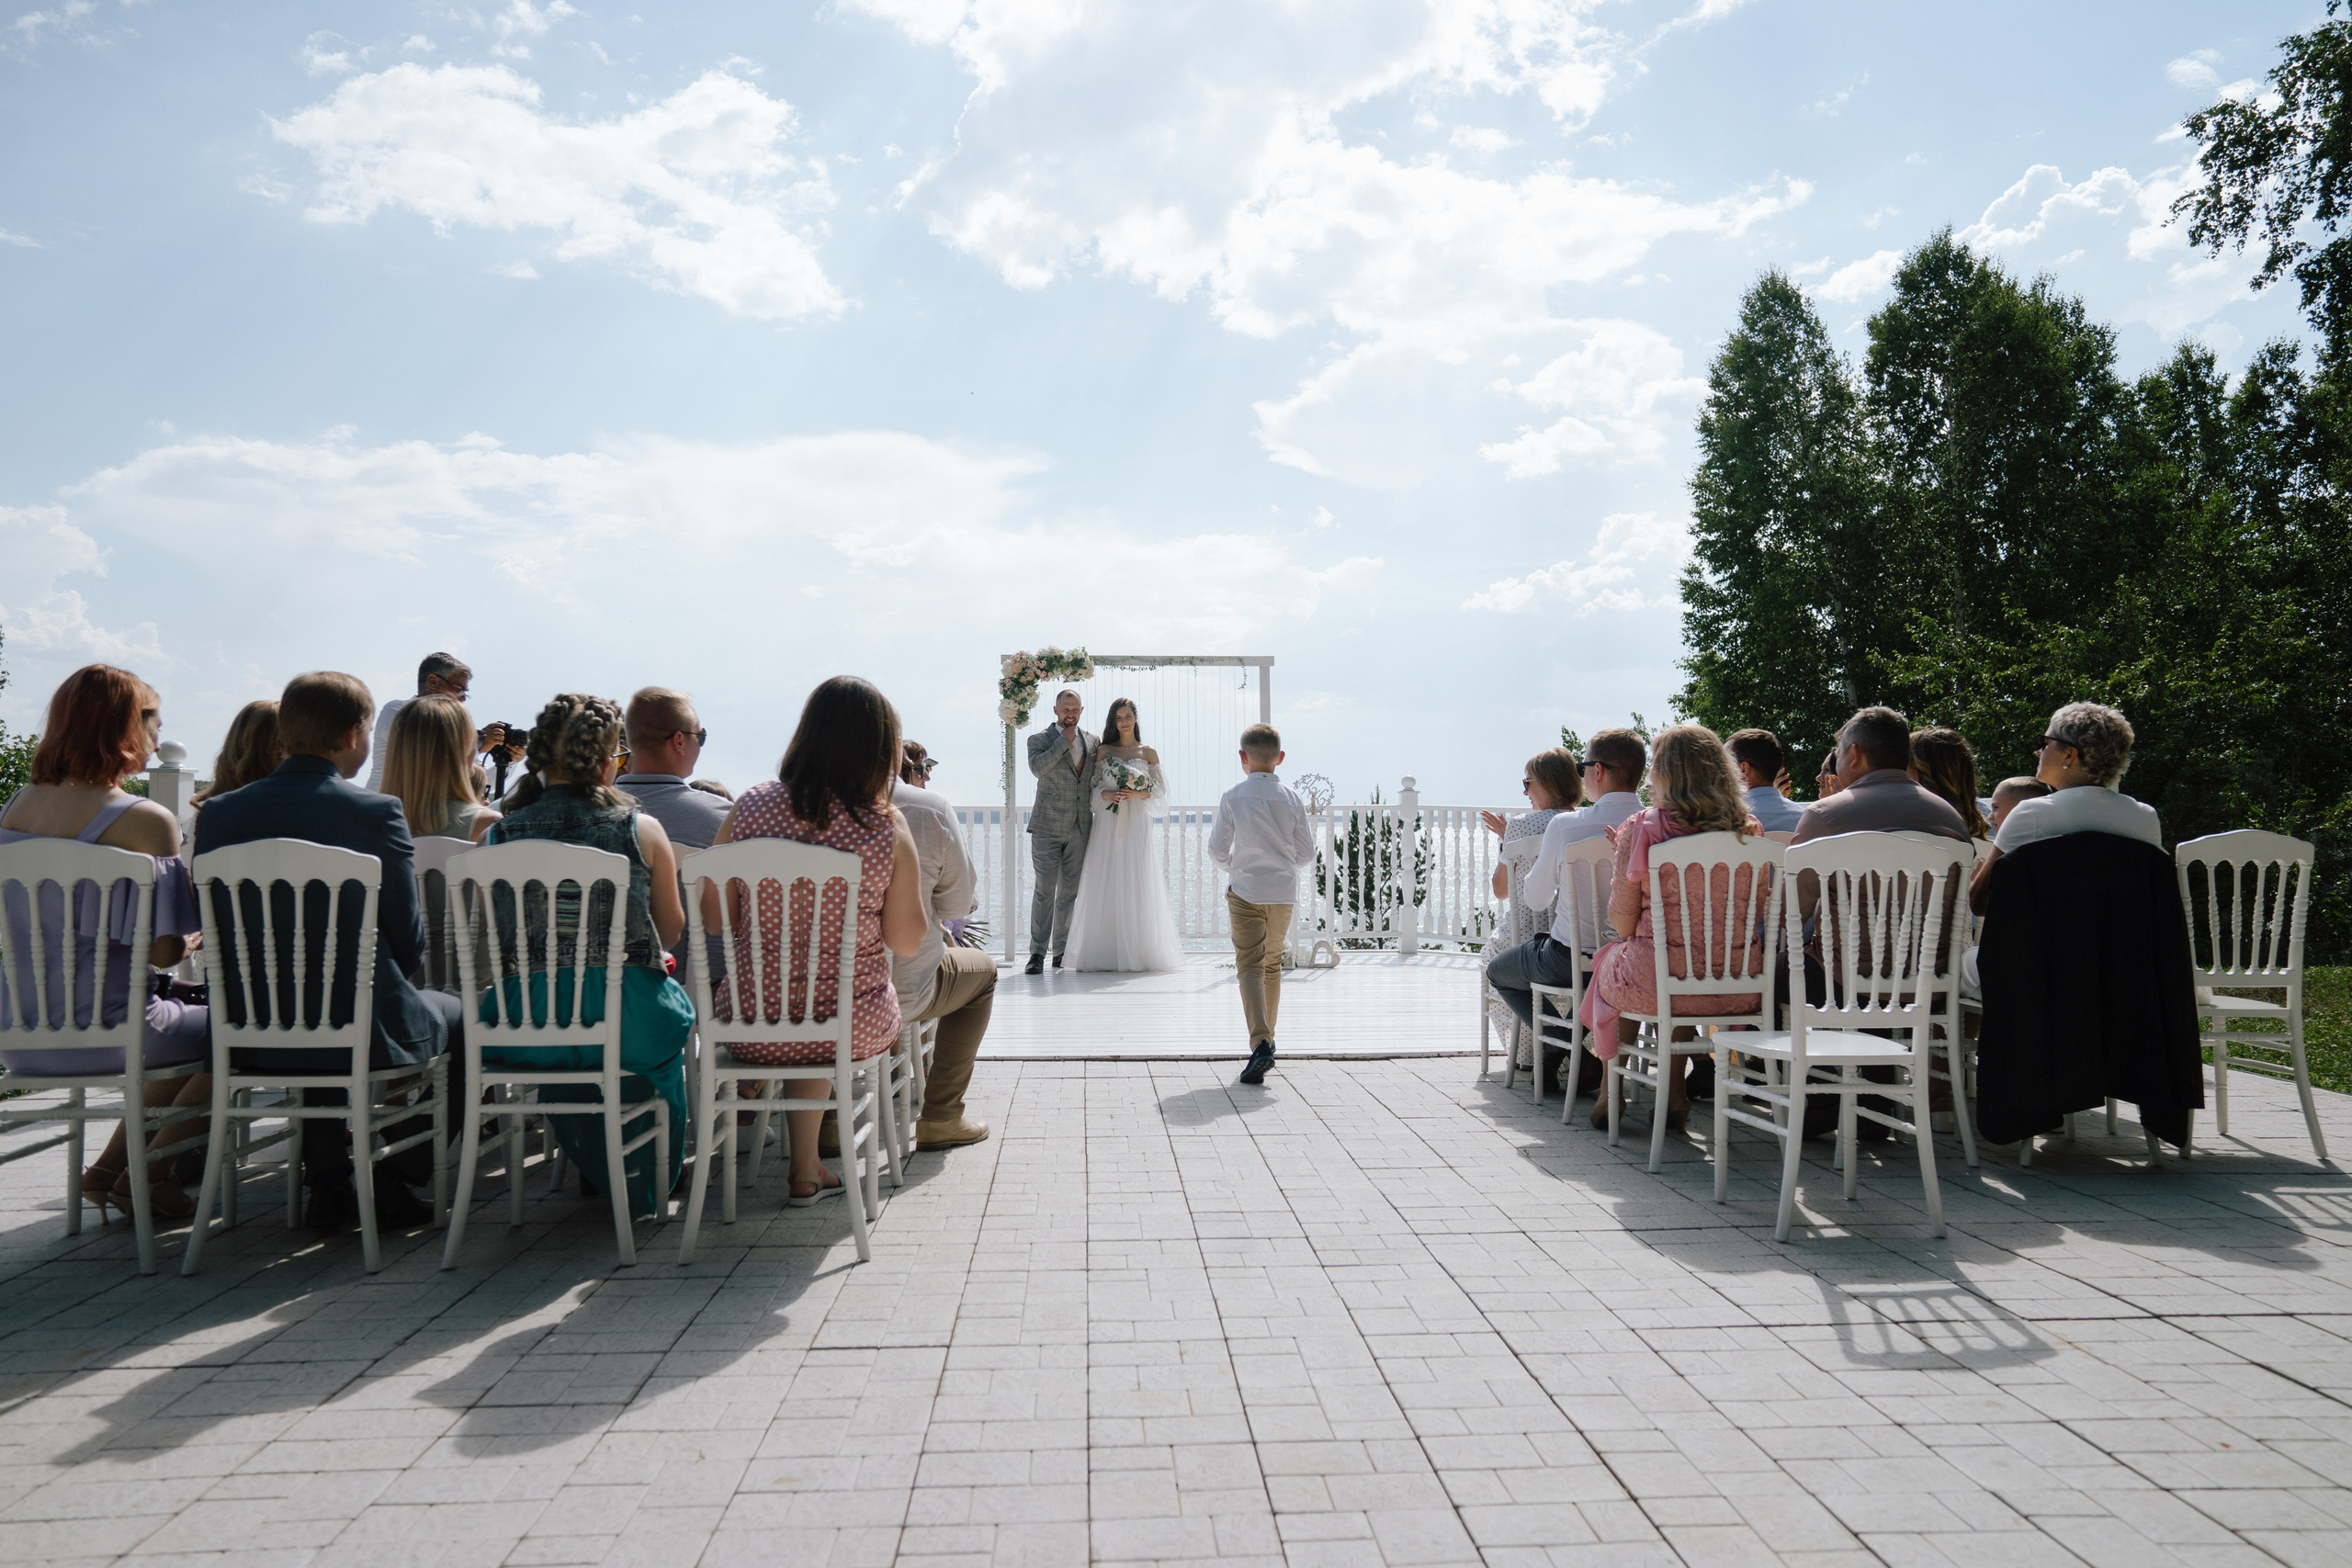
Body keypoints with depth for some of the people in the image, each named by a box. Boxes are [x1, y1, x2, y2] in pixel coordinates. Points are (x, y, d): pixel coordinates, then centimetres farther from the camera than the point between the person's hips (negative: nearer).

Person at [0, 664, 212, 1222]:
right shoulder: (146, 820, -17)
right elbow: (164, 952, -18)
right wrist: (205, 936, 4)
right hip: (105, 1031, -8)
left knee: (187, 1029, 29)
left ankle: (111, 1167, 25)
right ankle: (146, 1173, 15)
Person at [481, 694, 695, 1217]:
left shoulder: (498, 835, -3)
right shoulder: (642, 829, -8)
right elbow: (671, 932, 5)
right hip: (625, 1024, -2)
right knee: (675, 1009, 32)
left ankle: (597, 1172, 52)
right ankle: (642, 1185, 50)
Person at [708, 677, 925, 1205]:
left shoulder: (752, 806, -8)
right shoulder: (887, 826, -13)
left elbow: (714, 919, 0)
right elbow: (907, 943, -6)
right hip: (853, 1028, -1)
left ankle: (806, 1170, 37)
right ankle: (805, 1170, 35)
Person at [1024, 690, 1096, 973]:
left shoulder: (1092, 742, 14)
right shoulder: (1040, 739, 2)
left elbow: (1097, 779, 21)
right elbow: (1037, 768, -18)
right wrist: (1064, 741, -13)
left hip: (1080, 828, 4)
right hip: (1048, 827, -4)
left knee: (1070, 893, 7)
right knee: (1045, 891, -5)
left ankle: (1061, 952, 14)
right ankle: (1037, 953, -2)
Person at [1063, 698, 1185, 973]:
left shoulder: (1149, 753, 8)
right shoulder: (1103, 751, 10)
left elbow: (1160, 790, 5)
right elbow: (1094, 787, 8)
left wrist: (1138, 794, -12)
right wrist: (1106, 795, -12)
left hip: (1137, 825, -1)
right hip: (1108, 825, 1)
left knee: (1136, 886, -4)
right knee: (1106, 885, -3)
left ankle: (1138, 952, 0)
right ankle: (1107, 951, 1)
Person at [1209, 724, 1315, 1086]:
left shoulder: (1233, 798, -7)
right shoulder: (1292, 799, 0)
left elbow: (1217, 849, -4)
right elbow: (1307, 853, 3)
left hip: (1245, 890, -3)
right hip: (1284, 892, 3)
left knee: (1250, 966, -5)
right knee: (1273, 964, 17)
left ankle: (1260, 1042, -22)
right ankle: (1267, 1037, 28)